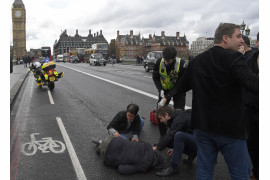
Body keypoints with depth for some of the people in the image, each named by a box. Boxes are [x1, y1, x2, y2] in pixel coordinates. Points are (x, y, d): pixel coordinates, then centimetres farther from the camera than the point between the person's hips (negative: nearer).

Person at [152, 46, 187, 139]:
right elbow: (155, 77, -3)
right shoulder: (159, 62, -18)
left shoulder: (182, 64, -28)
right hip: (164, 89, 3)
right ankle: (163, 135, 17)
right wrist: (160, 90, -19)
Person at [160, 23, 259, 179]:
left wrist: (168, 97, 36)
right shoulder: (233, 57, -13)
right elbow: (254, 84, -28)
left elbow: (183, 85, 20)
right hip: (230, 127, -6)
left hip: (203, 125, 6)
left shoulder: (197, 61, 8)